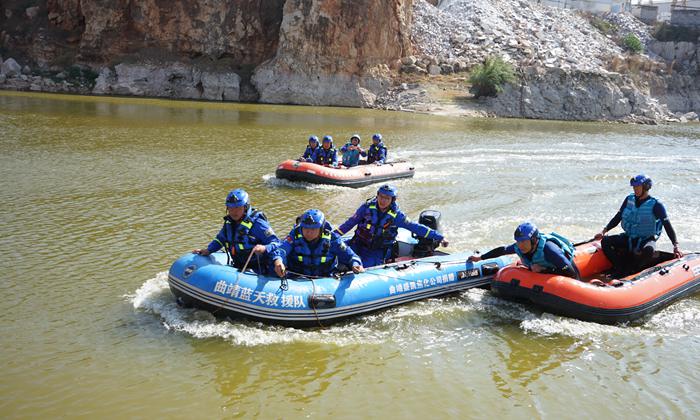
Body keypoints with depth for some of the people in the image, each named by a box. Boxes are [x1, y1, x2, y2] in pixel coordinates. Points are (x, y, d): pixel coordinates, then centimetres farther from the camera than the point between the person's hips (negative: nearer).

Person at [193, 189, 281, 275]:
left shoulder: (257, 223, -15)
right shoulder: (229, 222, 7)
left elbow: (276, 243, -16)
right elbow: (220, 239, 26)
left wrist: (264, 248, -35)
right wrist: (208, 250, 14)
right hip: (237, 268, 8)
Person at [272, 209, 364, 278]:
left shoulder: (331, 238, -4)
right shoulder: (295, 236, -5)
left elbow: (348, 254, -2)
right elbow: (282, 249, -20)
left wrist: (355, 264, -25)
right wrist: (278, 260, -44)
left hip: (326, 280, 0)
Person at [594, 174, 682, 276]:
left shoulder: (655, 204, -9)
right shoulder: (629, 199, 5)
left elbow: (667, 226, -11)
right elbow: (618, 218, 11)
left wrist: (676, 246, -18)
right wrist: (604, 231, 1)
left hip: (646, 240, -5)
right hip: (629, 238, 5)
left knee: (649, 249, -39)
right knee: (605, 242, -16)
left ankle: (631, 272, -20)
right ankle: (621, 270, -17)